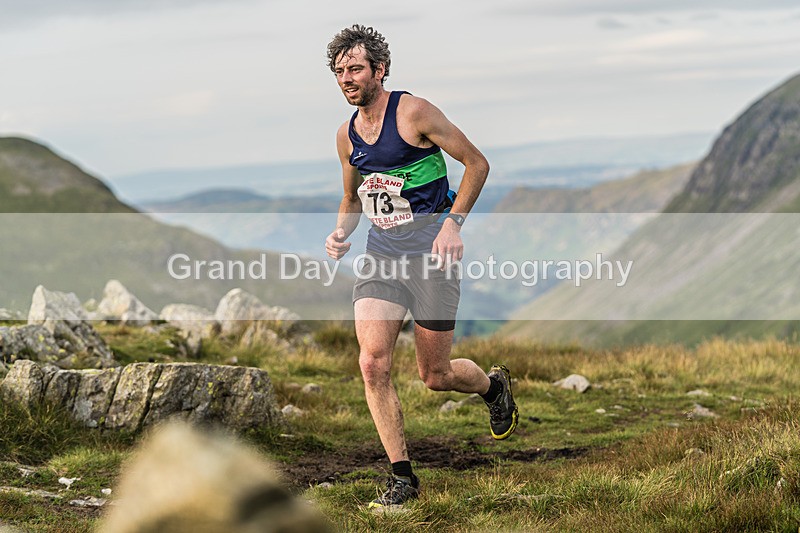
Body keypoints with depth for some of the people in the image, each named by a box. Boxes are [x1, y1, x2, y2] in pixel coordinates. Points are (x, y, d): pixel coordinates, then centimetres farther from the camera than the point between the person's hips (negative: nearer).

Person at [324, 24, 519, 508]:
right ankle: (402, 477, -2)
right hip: (380, 254, 5)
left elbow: (477, 163, -7)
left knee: (435, 376, 2)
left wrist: (453, 223, -17)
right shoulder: (347, 135, 8)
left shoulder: (414, 112, -11)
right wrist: (341, 232, 3)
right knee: (373, 364, -12)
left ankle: (494, 385, 38)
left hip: (429, 253, -5)